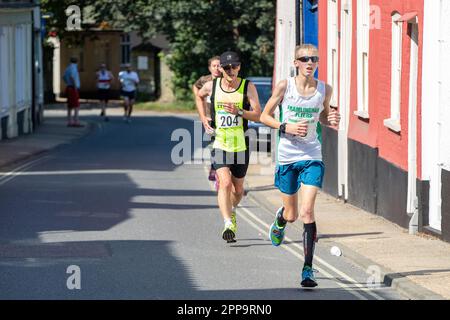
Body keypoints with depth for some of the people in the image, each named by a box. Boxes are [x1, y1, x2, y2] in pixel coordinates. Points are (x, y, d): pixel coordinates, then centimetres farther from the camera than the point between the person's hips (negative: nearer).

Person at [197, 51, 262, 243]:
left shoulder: (248, 87, -4)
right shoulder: (211, 86, 0)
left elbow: (257, 115, -8)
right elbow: (199, 96, 23)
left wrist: (239, 112, -24)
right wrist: (203, 118, 10)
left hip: (241, 146, 1)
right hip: (219, 144, -1)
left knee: (238, 188, 13)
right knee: (225, 183, -20)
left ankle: (231, 211, 44)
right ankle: (228, 224, -24)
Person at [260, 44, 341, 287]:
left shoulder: (325, 89, 1)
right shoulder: (284, 86, -5)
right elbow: (264, 116, 2)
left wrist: (330, 121, -5)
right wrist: (286, 127, -15)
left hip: (312, 158, 0)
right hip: (287, 157, 0)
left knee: (306, 212, -14)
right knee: (292, 214, 11)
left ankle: (308, 269, -10)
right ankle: (280, 220, 51)